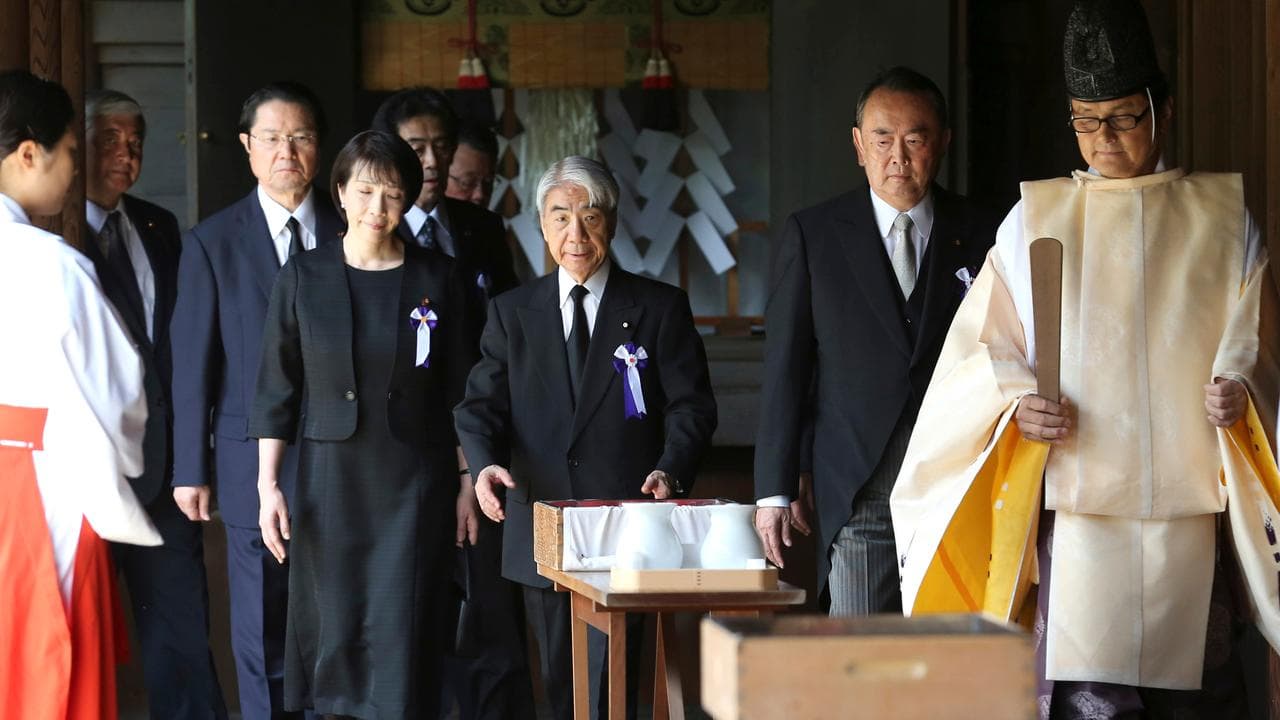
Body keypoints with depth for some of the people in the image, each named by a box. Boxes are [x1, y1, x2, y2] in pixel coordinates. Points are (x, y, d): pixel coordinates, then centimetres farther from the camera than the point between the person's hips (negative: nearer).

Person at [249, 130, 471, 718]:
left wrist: (468, 480, 5)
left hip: (413, 482, 0)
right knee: (332, 627, 3)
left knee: (400, 631, -6)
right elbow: (275, 389, 3)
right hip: (330, 479, 1)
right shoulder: (303, 278, 2)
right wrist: (268, 485, -2)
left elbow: (459, 389, 7)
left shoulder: (435, 279, 3)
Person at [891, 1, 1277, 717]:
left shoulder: (1222, 218, 10)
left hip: (1192, 515, 1)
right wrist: (1018, 404, -11)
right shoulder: (1035, 219, 10)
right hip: (1076, 506, -1)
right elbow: (986, 348, 9)